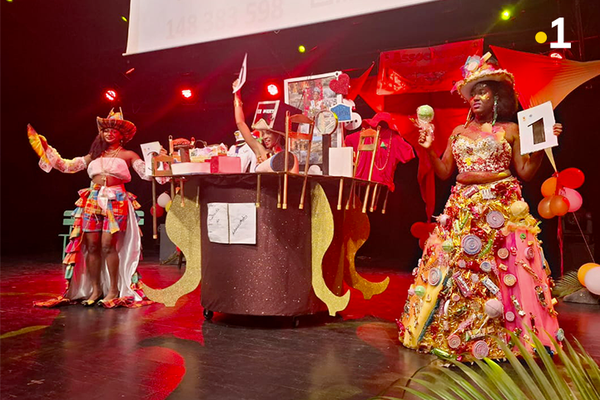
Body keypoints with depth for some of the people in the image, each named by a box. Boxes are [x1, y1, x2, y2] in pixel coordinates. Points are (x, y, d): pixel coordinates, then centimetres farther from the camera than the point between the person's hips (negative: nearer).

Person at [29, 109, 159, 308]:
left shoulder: (128, 155, 7)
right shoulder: (94, 155, 16)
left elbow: (147, 172, -3)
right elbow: (67, 166, 17)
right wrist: (46, 149, 16)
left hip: (116, 202, -4)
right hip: (93, 201, 4)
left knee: (108, 245, -12)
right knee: (91, 246, 0)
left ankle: (114, 290, -2)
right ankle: (95, 289, 10)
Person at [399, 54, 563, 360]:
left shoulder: (510, 130, 7)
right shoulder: (458, 133, 15)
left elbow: (525, 172, 3)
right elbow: (444, 173, 12)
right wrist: (429, 149, 1)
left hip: (501, 211, -3)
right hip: (462, 212, 3)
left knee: (503, 274, -8)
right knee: (453, 270, 1)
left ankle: (508, 335, 6)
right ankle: (451, 333, 12)